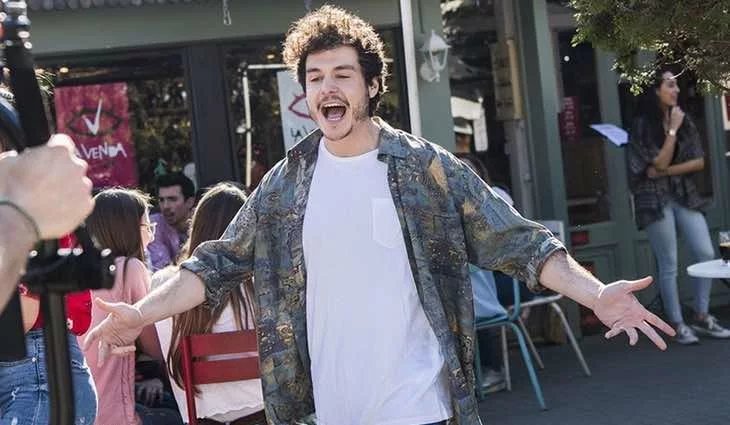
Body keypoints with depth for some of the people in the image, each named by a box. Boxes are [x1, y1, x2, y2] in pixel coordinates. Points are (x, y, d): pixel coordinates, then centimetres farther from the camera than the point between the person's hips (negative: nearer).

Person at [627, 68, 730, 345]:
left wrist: (667, 172, -9)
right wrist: (672, 130, -13)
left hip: (685, 196, 5)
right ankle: (678, 326, 6)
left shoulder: (685, 121, 9)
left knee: (706, 254, -3)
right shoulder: (642, 125, -6)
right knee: (669, 265, -2)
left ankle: (702, 317, 9)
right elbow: (660, 163, -14)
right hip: (656, 199, -5)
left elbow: (699, 162, 2)